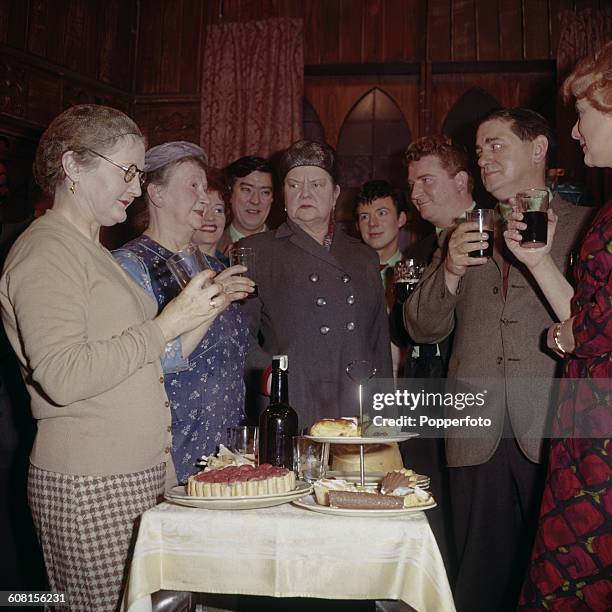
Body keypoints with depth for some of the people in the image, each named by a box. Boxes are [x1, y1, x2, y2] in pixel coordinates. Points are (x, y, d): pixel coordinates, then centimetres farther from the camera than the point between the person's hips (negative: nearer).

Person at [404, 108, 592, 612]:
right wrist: (450, 271, -6)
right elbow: (423, 329, 10)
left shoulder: (584, 226, 5)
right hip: (478, 438, 3)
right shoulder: (468, 234, 16)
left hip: (555, 437, -3)